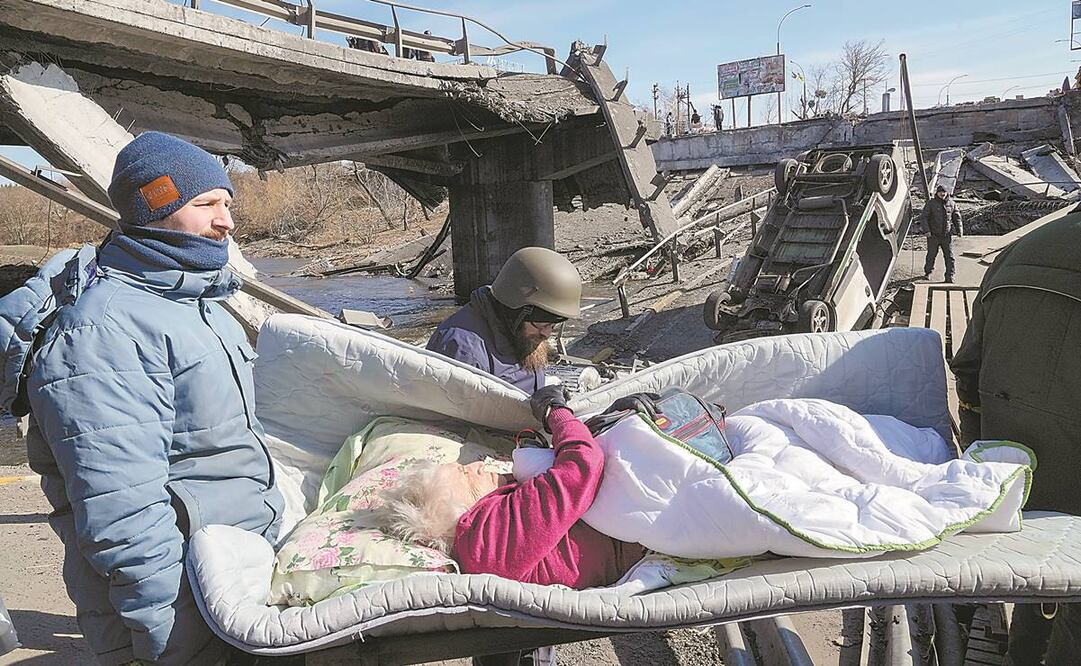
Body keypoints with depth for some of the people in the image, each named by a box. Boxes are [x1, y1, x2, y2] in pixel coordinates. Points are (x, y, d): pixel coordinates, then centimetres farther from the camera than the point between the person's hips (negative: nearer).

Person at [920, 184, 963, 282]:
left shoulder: (951, 203, 4)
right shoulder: (931, 203, -4)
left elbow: (957, 217, 12)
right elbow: (923, 217, -5)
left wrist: (959, 229, 0)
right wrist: (926, 230, -14)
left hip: (947, 235, 2)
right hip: (933, 235, -1)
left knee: (949, 256, -2)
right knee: (931, 255, 10)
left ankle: (950, 276, 3)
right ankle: (927, 272, 30)